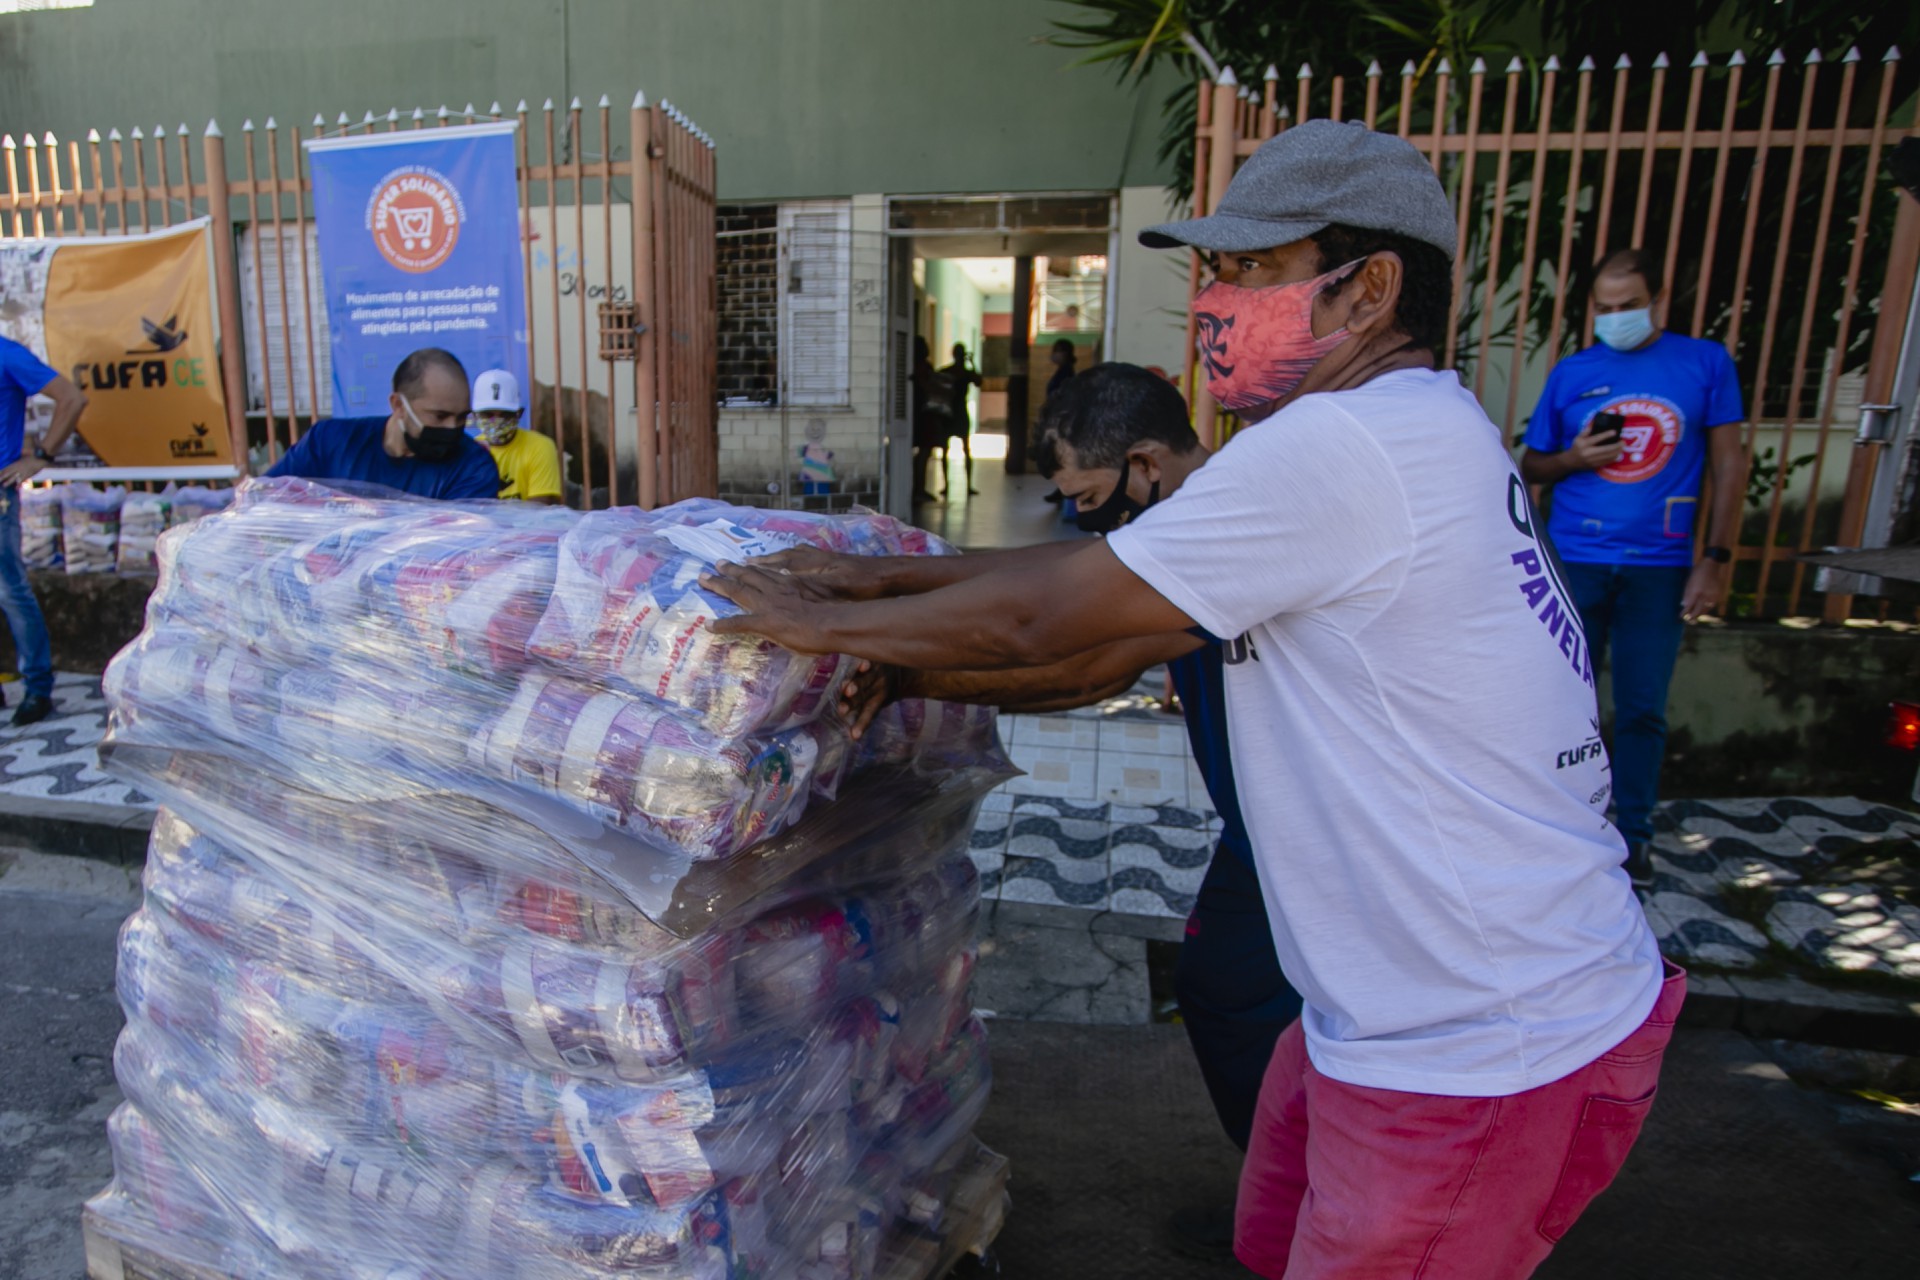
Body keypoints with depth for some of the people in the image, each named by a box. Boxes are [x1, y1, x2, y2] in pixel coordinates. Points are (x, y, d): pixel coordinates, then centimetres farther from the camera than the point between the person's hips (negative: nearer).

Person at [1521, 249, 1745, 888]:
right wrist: (1572, 459, -10)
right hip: (1575, 562, 1)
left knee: (1643, 710, 4)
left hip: (1659, 566, 0)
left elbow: (1729, 464, 4)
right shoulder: (1571, 373, 7)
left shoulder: (1706, 363, 5)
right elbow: (1531, 464, 13)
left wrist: (1716, 559, -2)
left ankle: (1632, 834, 19)